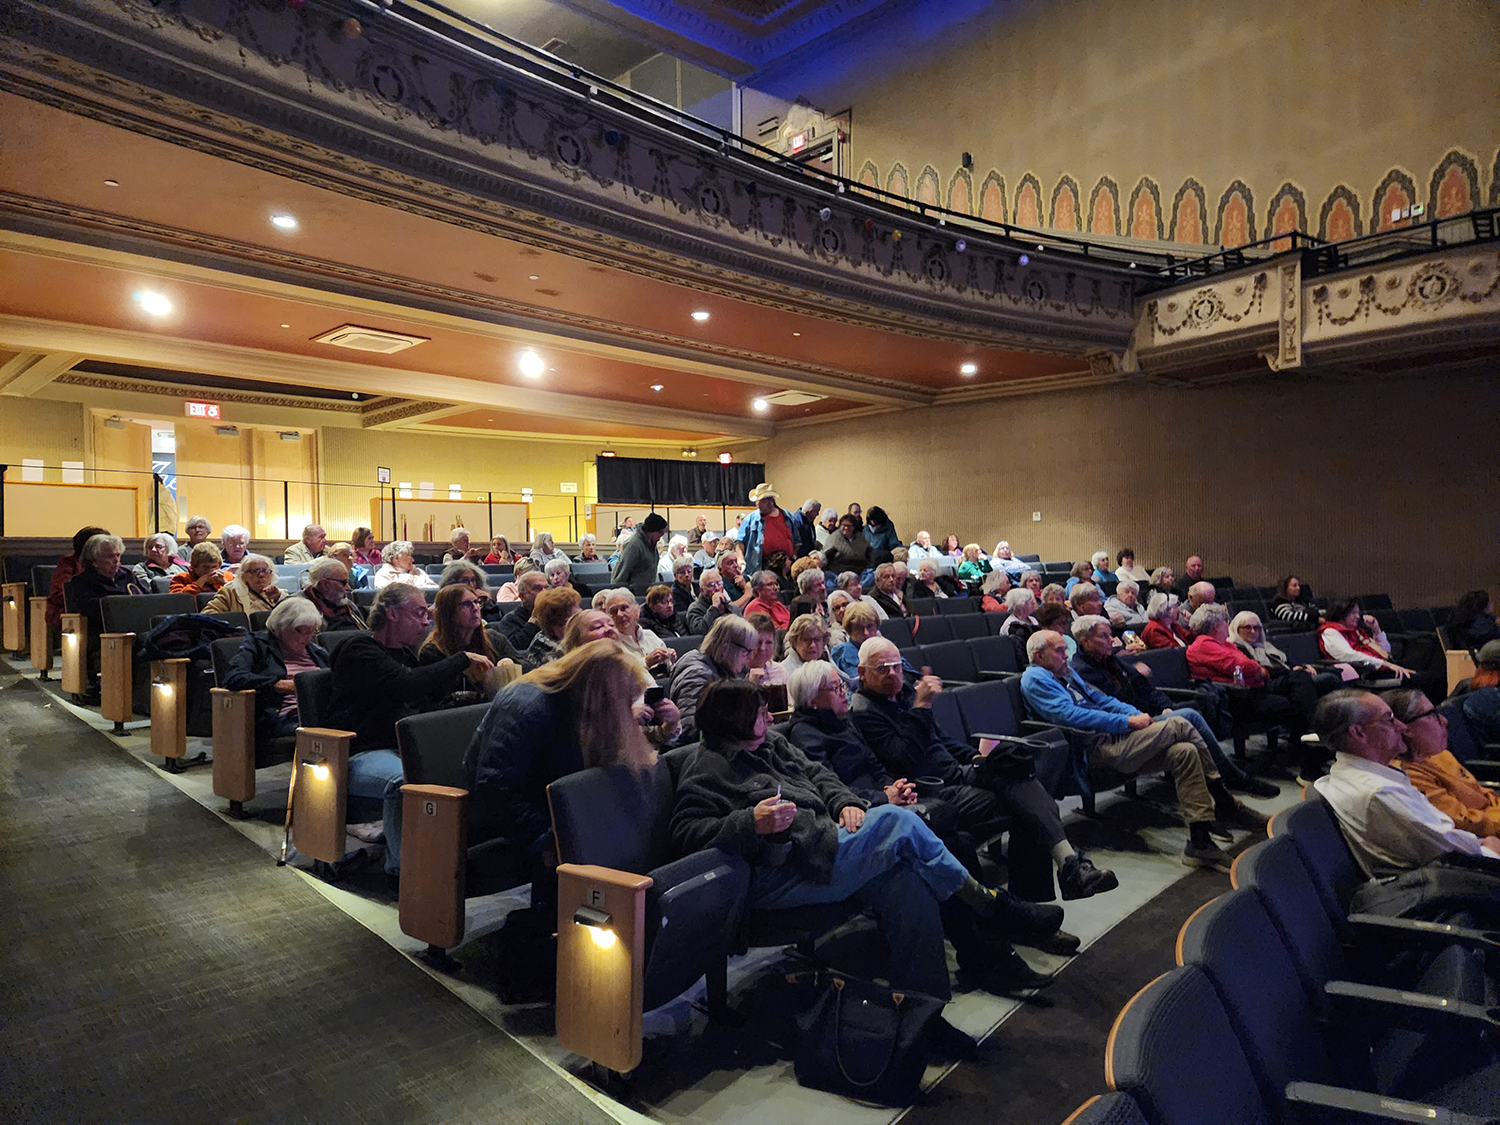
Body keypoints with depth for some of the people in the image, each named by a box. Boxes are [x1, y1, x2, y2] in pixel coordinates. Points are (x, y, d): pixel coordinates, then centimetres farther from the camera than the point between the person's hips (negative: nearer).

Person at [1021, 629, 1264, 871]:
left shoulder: (1066, 672, 25)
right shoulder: (1035, 679, -7)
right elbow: (1070, 715, -18)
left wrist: (1137, 714, 5)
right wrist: (1128, 722, -16)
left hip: (1112, 737, 10)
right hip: (1096, 748, -10)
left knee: (1184, 752, -9)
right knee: (1178, 725, -16)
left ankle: (1199, 842, -3)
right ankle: (1223, 802, -5)